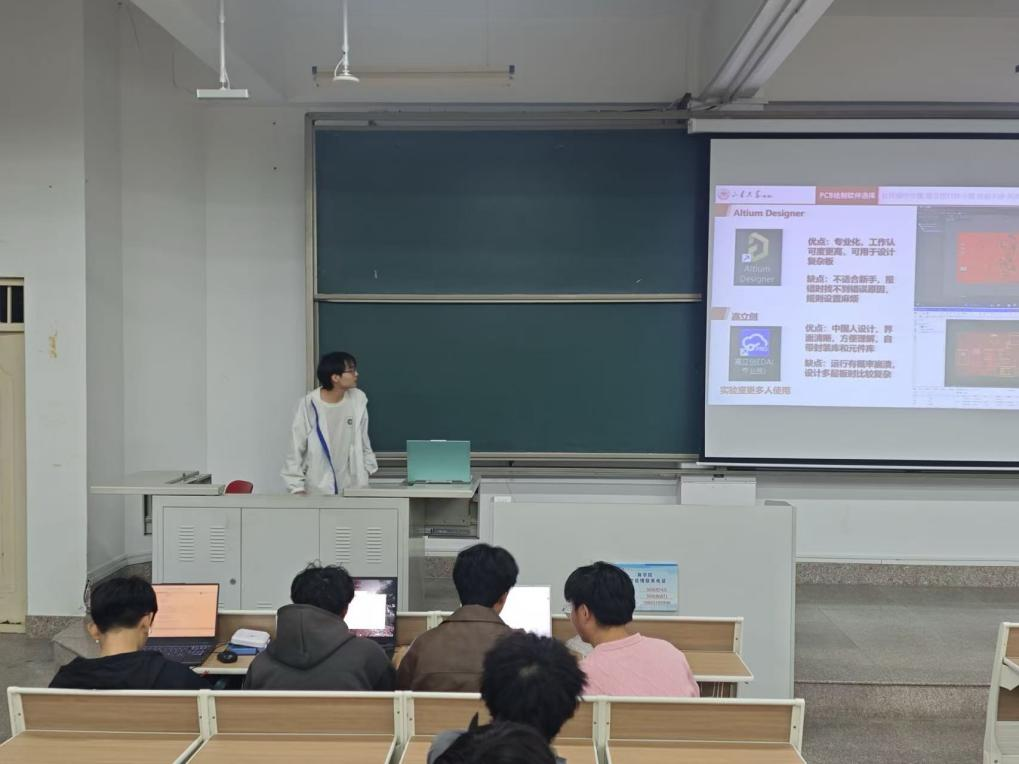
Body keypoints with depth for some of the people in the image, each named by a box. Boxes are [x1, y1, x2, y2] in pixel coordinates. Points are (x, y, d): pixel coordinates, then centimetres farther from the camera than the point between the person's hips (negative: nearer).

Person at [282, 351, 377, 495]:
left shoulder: (358, 399, -3)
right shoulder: (309, 404, -13)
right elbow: (296, 448, -7)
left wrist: (367, 467, 10)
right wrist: (297, 487, -9)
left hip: (352, 485, 3)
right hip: (318, 488, -3)